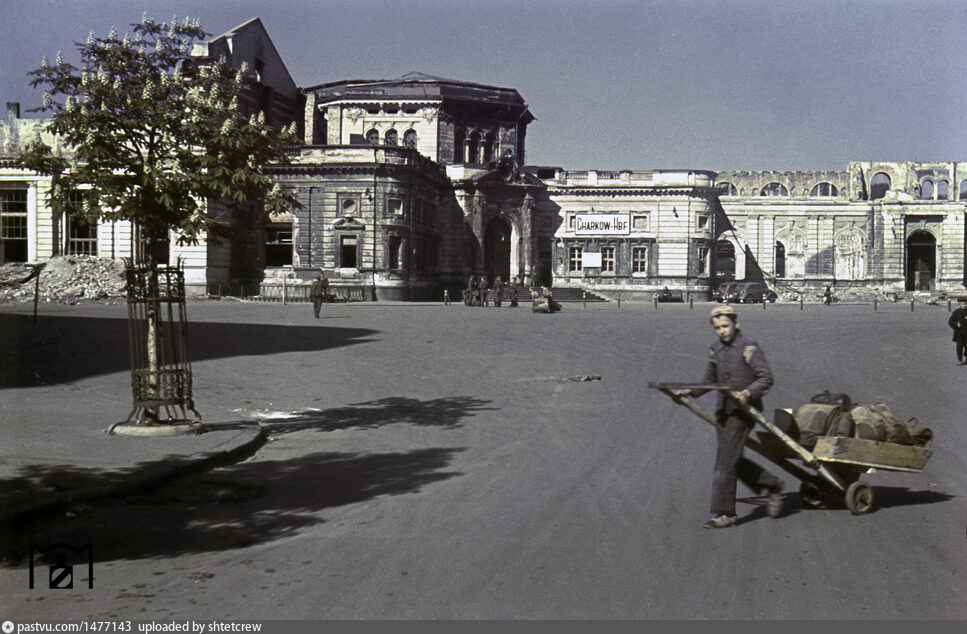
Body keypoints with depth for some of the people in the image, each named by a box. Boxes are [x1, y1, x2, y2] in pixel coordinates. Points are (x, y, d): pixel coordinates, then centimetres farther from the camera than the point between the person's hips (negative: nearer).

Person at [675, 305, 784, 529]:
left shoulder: (749, 348, -10)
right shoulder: (716, 349, 12)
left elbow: (766, 378, -13)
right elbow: (710, 380, 22)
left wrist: (748, 393, -29)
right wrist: (690, 392, 8)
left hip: (743, 411, -8)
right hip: (723, 410, 8)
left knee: (725, 462, -9)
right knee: (734, 461, 11)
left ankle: (724, 514, -3)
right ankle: (772, 485, 30)